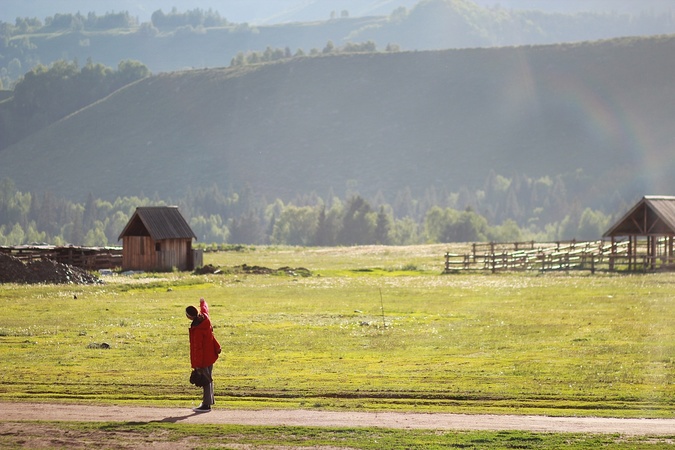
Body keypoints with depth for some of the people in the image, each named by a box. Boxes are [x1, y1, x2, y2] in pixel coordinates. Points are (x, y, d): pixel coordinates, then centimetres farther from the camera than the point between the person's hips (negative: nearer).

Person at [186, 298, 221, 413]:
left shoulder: (197, 329, -31)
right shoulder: (204, 316, -7)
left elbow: (197, 347, -26)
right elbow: (204, 308, 20)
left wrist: (197, 364, -20)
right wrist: (203, 303, 44)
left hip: (203, 357, -9)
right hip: (210, 354, 9)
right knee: (208, 378, 22)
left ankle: (206, 405, 4)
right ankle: (210, 400, 35)